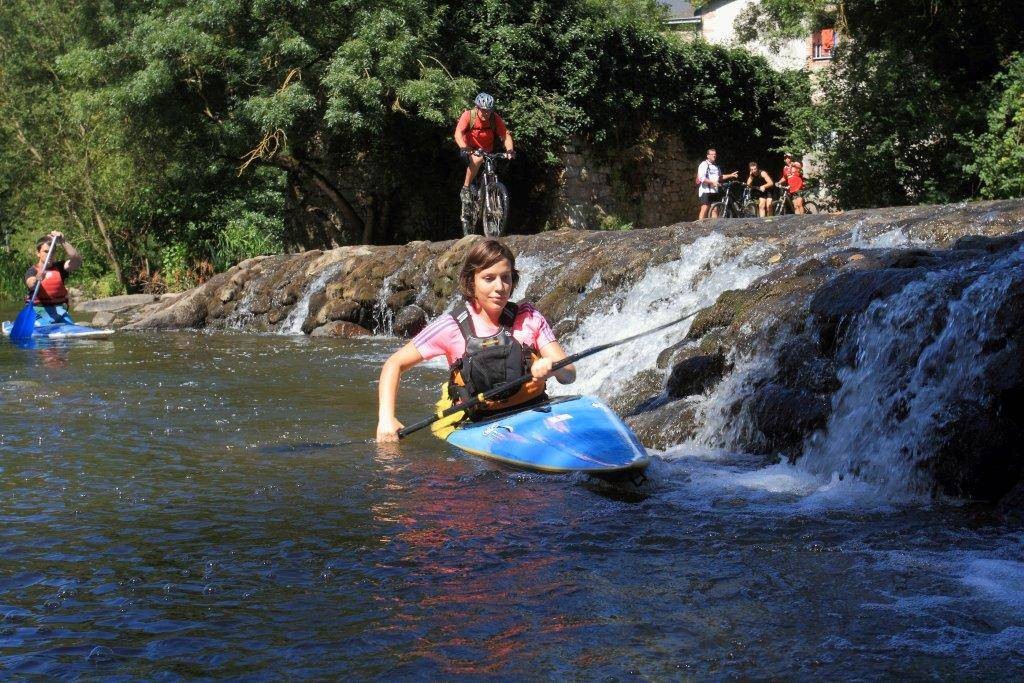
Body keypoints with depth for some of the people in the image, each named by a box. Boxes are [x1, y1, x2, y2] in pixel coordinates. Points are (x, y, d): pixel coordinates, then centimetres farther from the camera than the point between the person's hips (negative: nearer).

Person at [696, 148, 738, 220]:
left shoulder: (716, 166, 20)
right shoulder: (704, 164, -6)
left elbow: (720, 177, 31)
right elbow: (702, 178, -16)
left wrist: (731, 175, 21)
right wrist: (713, 182, -26)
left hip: (714, 191, 8)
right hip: (705, 191, -8)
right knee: (705, 209, -12)